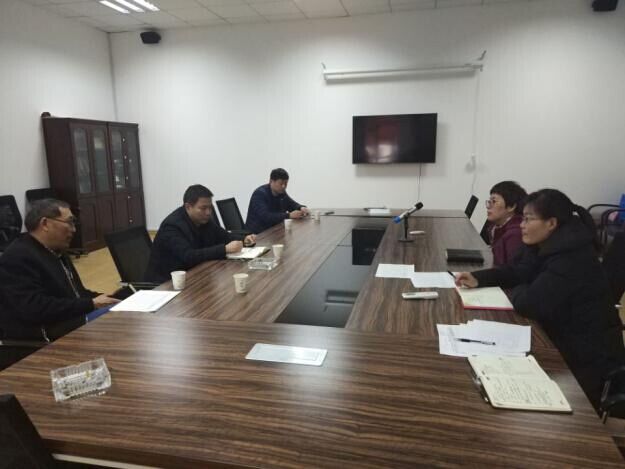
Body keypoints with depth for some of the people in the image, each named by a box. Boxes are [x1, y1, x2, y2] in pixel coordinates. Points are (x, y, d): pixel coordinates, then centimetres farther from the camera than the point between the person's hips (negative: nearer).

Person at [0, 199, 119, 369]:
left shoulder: (56, 252, 15)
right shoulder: (18, 258, -15)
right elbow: (35, 309, -26)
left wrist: (105, 300, 1)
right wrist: (91, 304, -21)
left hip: (74, 330, 9)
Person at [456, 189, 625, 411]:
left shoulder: (571, 257, -30)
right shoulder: (547, 244, 0)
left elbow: (531, 304, -33)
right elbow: (517, 271, 8)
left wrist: (515, 292, -10)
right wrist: (478, 278, -7)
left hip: (589, 357, -8)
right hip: (565, 339, 8)